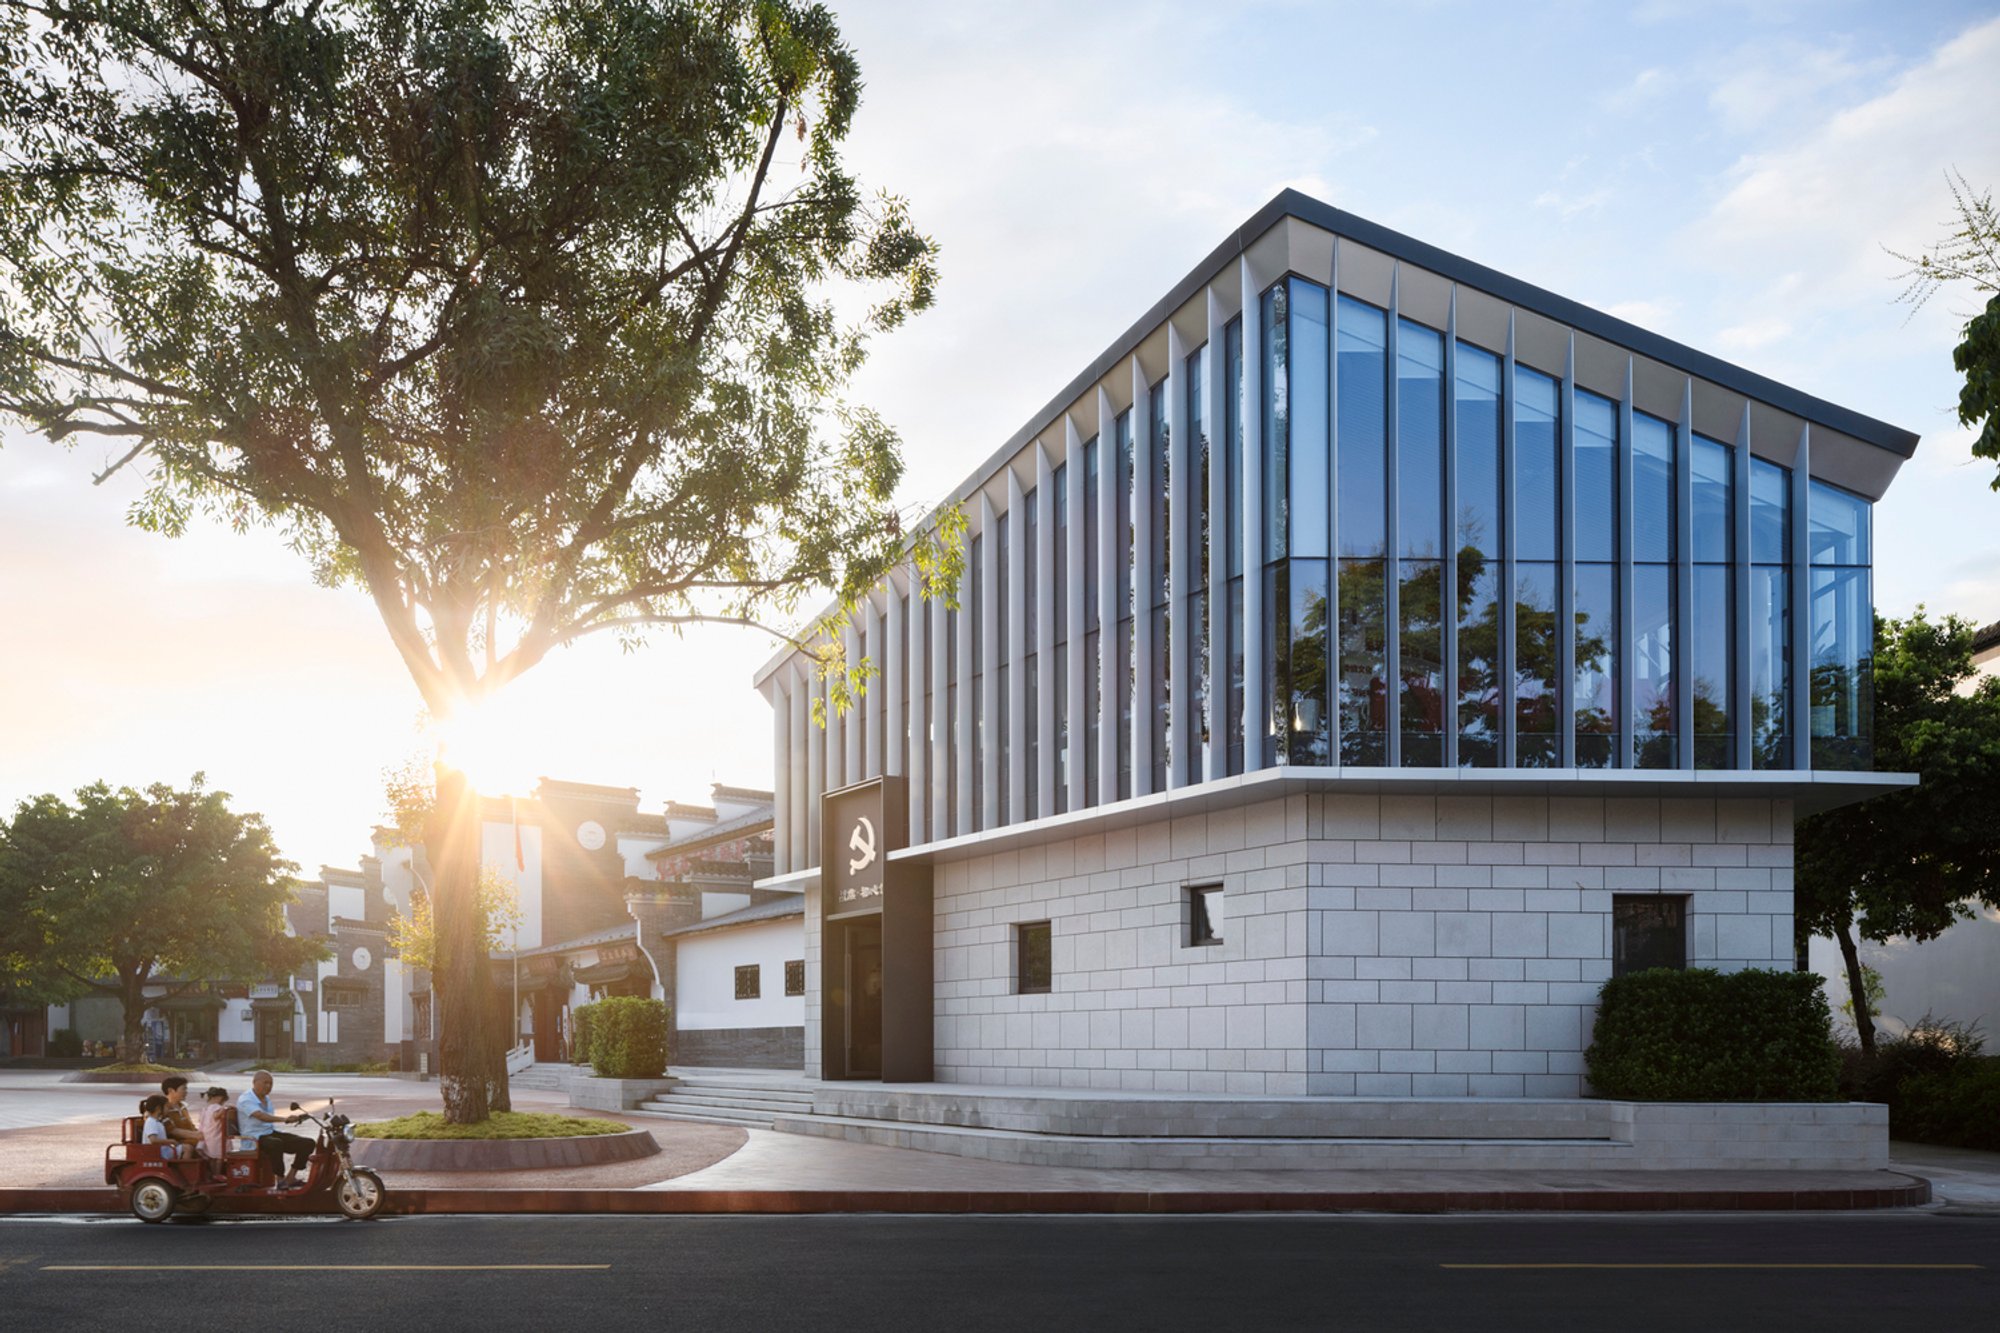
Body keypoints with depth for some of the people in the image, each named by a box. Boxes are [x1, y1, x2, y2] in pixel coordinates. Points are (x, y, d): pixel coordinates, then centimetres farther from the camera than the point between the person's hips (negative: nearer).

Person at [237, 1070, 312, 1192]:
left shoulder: (266, 1099, 18)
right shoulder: (245, 1100, -13)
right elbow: (262, 1116, -30)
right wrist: (285, 1119, -42)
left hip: (271, 1132, 9)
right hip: (255, 1138, -9)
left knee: (307, 1143, -6)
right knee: (276, 1144, -42)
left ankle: (290, 1177, -4)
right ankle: (280, 1180, -27)